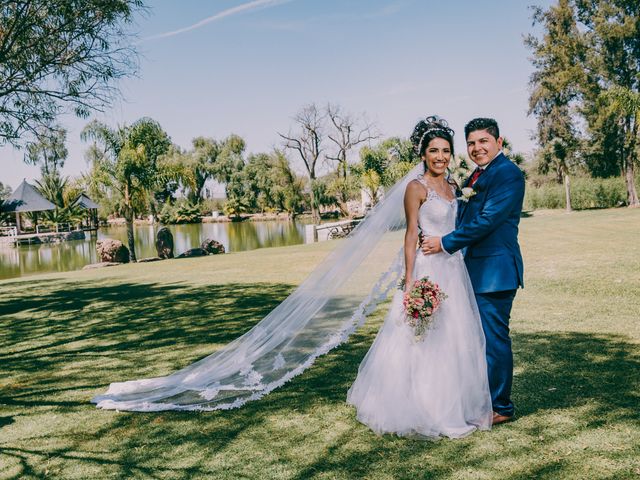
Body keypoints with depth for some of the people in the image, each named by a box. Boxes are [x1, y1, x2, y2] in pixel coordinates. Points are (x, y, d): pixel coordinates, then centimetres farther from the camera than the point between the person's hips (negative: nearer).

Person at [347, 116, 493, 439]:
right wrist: (409, 281, -18)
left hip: (454, 270, 8)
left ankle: (449, 405, 28)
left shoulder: (451, 188, 13)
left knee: (454, 340, 14)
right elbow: (411, 234, -12)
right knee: (422, 340, -1)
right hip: (428, 269, -8)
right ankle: (420, 409, 12)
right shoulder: (417, 188, -8)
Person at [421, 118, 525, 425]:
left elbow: (487, 220, -20)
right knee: (482, 339, 18)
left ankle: (500, 408, 11)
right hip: (476, 272, 10)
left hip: (494, 272, -10)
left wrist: (445, 243, -16)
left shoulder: (508, 174, -13)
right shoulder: (477, 176, 18)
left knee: (494, 339, -2)